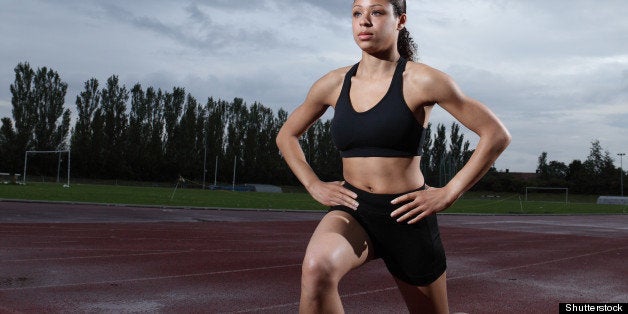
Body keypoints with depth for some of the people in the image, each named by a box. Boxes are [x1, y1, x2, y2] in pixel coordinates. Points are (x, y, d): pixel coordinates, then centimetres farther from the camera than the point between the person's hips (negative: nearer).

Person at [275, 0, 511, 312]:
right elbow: (286, 136, 19)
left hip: (406, 217, -1)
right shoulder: (333, 84, 4)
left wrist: (448, 194, -10)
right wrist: (314, 186, 5)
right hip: (352, 210, 2)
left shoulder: (421, 80, -8)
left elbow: (497, 135, -6)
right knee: (316, 269, -33)